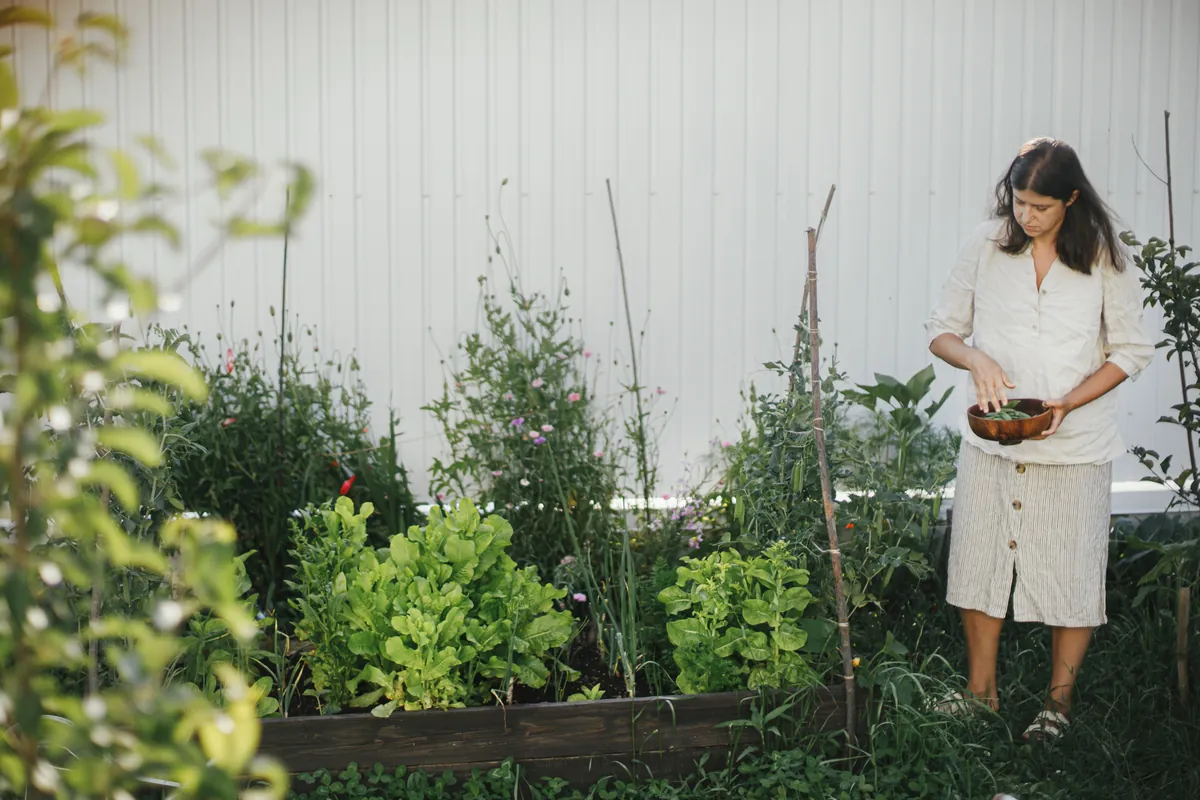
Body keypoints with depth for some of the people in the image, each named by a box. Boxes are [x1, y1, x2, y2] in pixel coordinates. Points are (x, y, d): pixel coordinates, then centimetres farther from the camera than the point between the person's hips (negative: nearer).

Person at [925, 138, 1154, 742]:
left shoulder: (1105, 257, -6)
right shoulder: (987, 246, -2)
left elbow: (1131, 351, -1)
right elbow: (941, 330, 4)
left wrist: (1068, 403, -15)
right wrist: (976, 359, -18)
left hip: (1075, 447, -2)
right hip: (991, 443, 2)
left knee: (1071, 573, 5)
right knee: (980, 562, 10)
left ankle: (1059, 699, 24)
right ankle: (981, 690, 28)